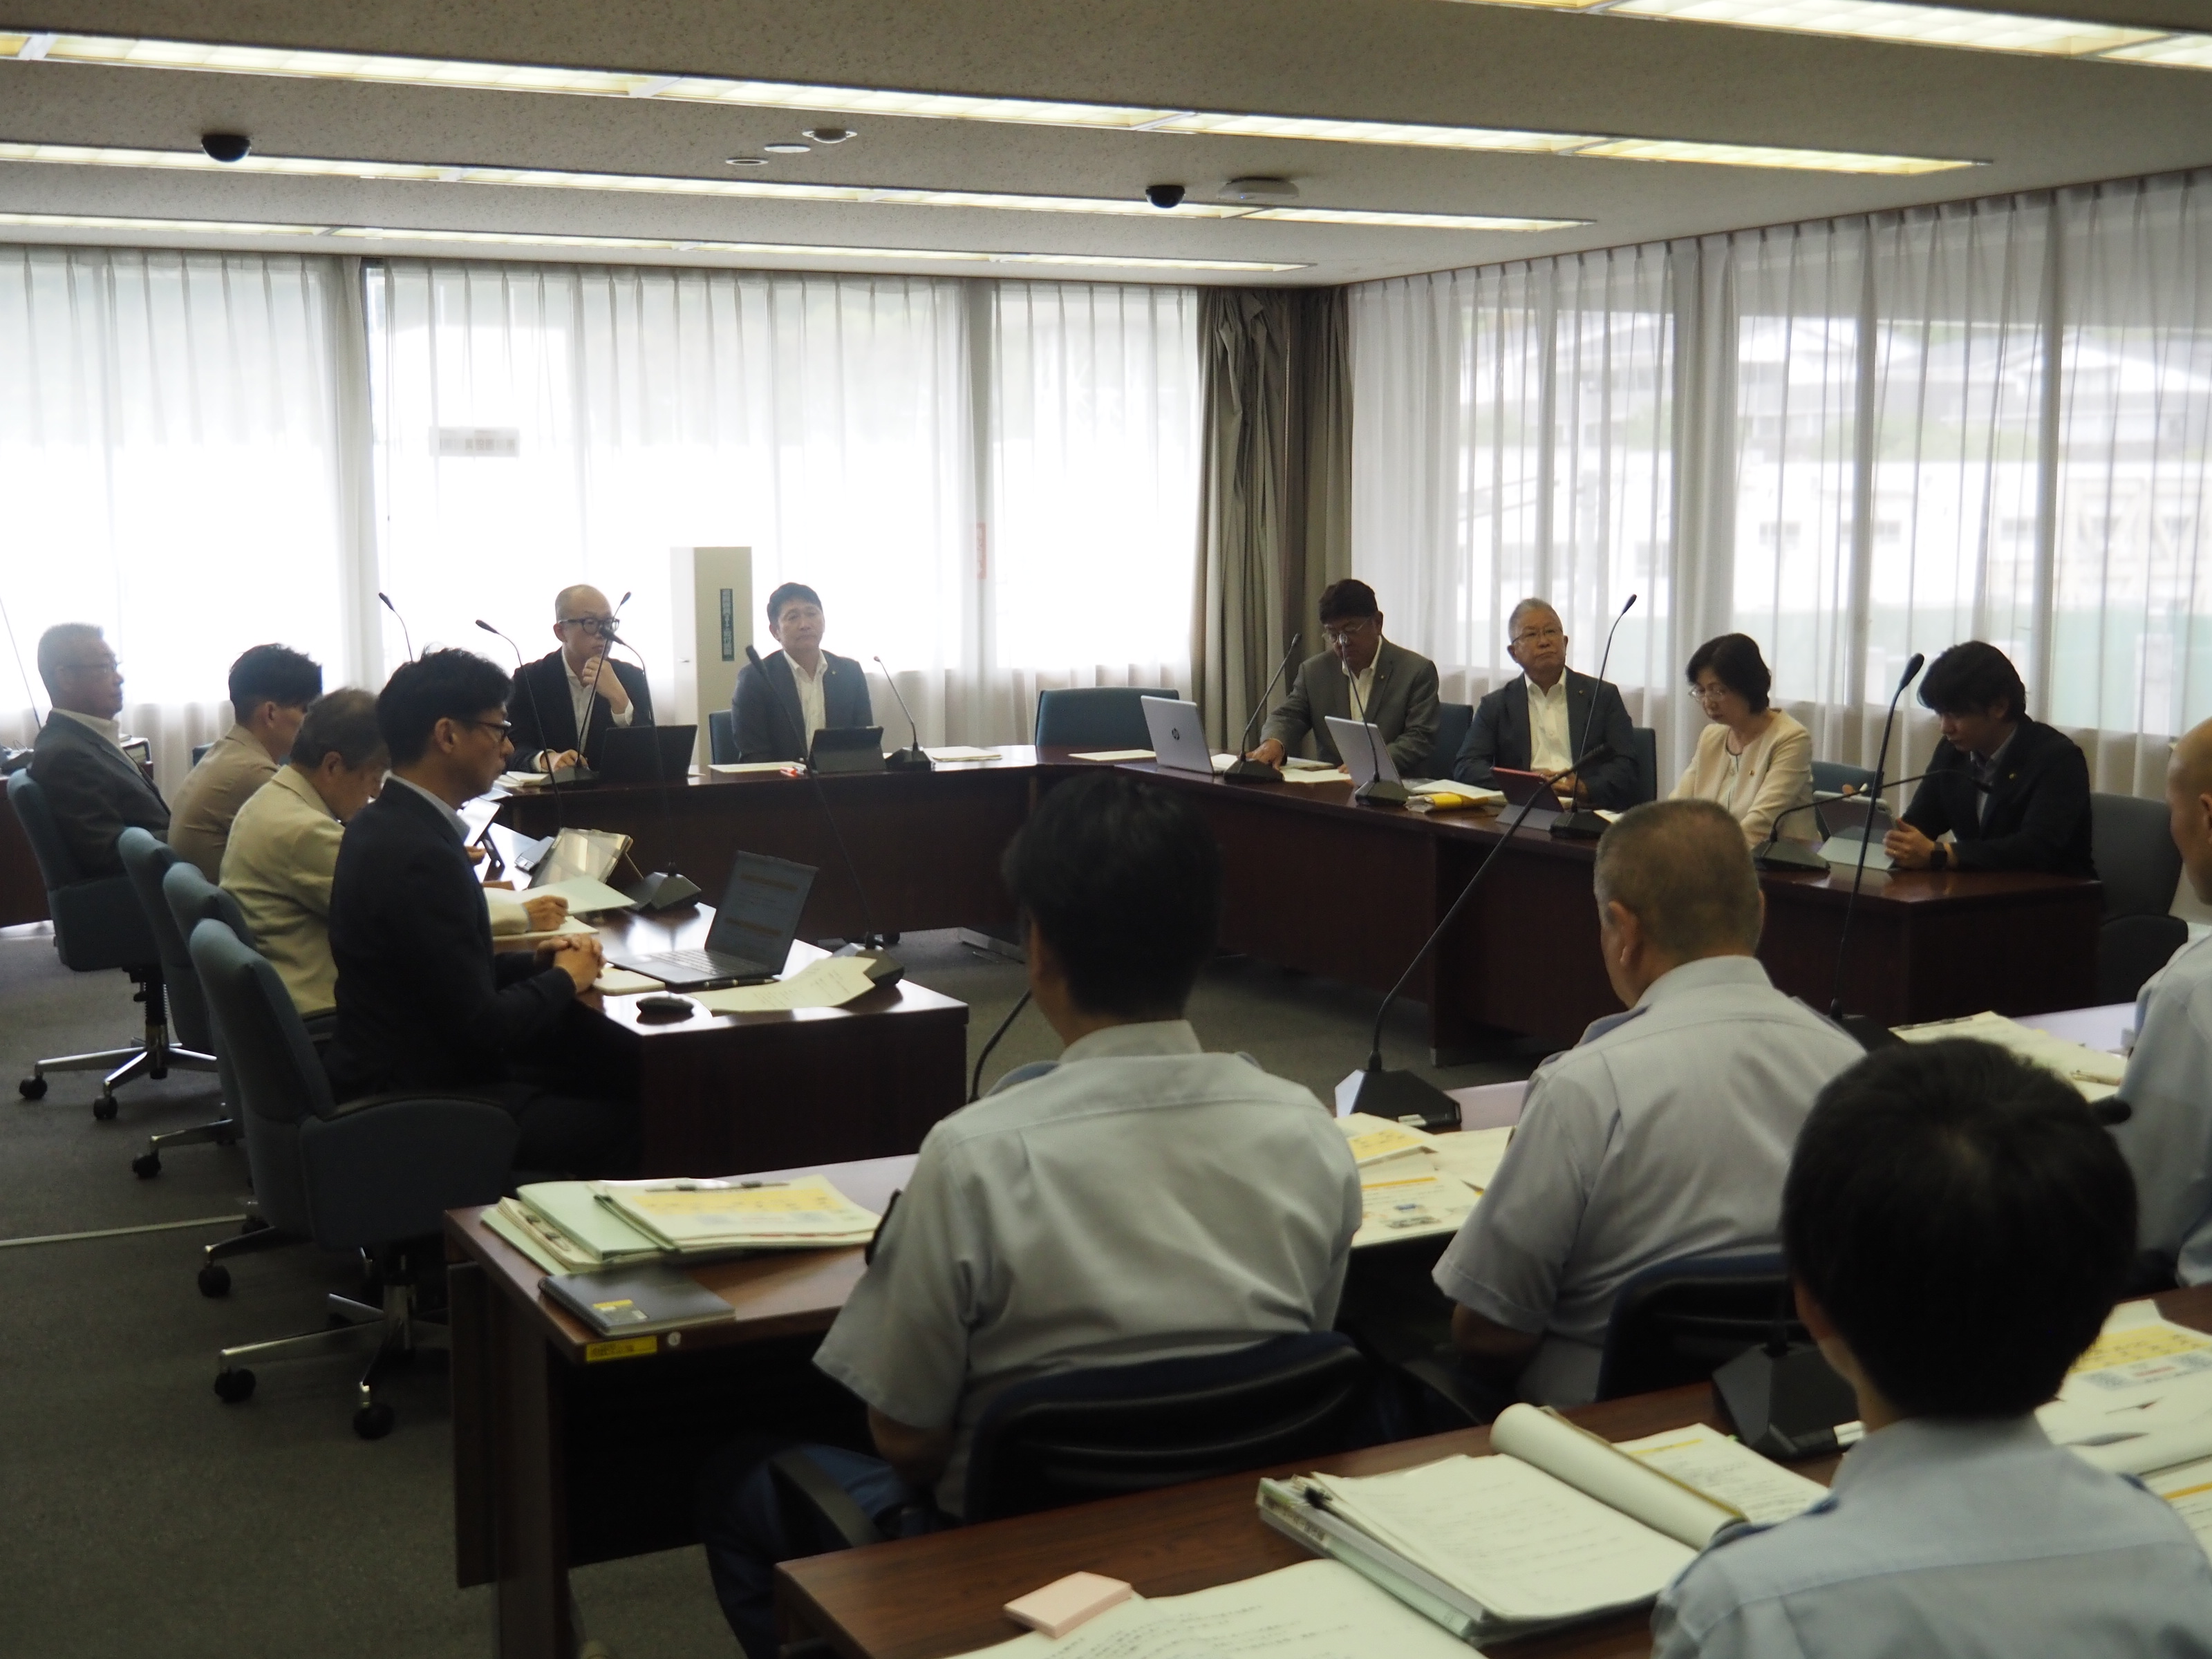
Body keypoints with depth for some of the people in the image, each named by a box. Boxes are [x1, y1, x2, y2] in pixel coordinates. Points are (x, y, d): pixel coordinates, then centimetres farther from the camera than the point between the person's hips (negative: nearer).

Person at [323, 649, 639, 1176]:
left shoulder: (385, 824, 7)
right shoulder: (418, 854, -23)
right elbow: (480, 1025, -22)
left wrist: (536, 960, 5)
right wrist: (564, 978, -6)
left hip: (397, 1074, 10)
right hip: (422, 1104, -10)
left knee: (627, 1061, 8)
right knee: (627, 1121, -10)